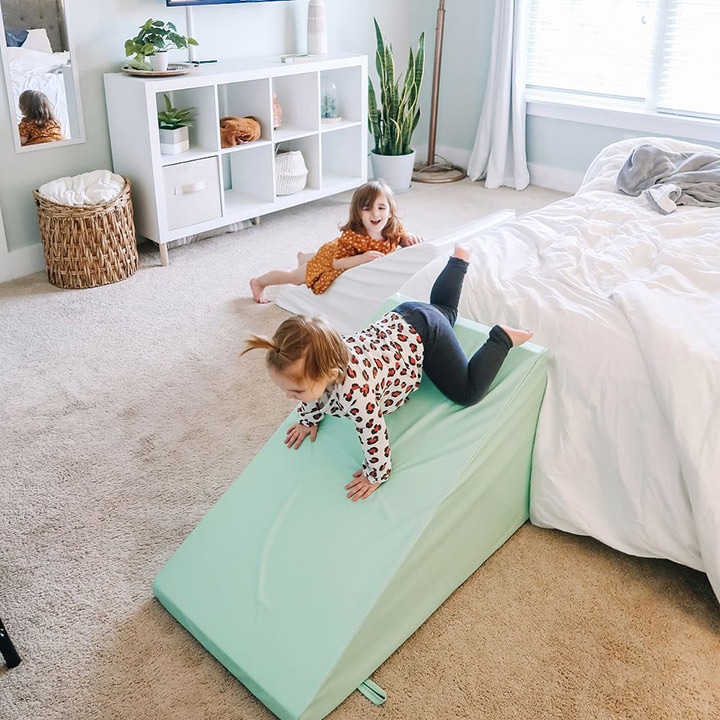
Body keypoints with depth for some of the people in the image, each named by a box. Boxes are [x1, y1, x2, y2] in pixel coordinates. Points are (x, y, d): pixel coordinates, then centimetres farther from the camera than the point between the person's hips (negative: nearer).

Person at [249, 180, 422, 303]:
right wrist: (361, 258, -54)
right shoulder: (352, 236, -44)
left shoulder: (394, 229, -27)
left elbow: (402, 239, -5)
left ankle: (304, 257, 71)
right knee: (294, 277, 16)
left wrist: (409, 239, -29)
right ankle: (259, 282, 41)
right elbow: (334, 262, -42)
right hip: (328, 258, -6)